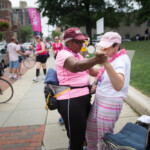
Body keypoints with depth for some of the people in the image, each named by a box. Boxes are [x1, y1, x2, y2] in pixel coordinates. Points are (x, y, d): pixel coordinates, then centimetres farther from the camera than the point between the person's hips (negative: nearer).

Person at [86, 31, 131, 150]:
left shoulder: (121, 59, -23)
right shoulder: (111, 57, 6)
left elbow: (118, 86, -43)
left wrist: (105, 62, -54)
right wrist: (95, 84, 6)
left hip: (110, 103, -9)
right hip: (99, 99, 9)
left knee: (104, 138, 8)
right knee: (90, 129, 21)